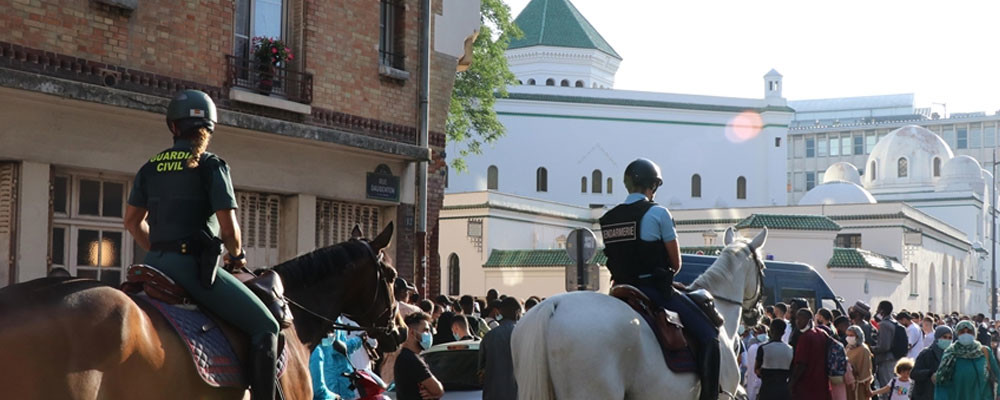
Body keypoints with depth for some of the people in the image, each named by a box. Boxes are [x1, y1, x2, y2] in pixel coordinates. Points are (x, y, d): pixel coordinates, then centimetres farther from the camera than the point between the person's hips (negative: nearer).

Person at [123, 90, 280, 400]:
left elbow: (132, 220, 17)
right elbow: (228, 228, -11)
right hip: (194, 264, -7)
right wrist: (237, 255, 7)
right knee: (265, 327, -4)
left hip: (155, 263, 7)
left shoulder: (150, 168, 13)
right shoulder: (211, 166, -5)